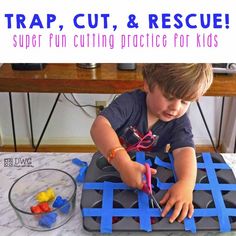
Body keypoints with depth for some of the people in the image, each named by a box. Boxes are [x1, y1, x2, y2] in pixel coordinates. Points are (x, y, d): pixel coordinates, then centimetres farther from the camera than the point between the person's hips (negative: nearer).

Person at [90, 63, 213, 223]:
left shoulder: (179, 122, -13)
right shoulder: (130, 102, -23)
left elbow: (184, 150, -29)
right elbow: (100, 126, -36)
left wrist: (186, 182, -50)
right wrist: (124, 164, -50)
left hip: (150, 174, 3)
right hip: (113, 167, -2)